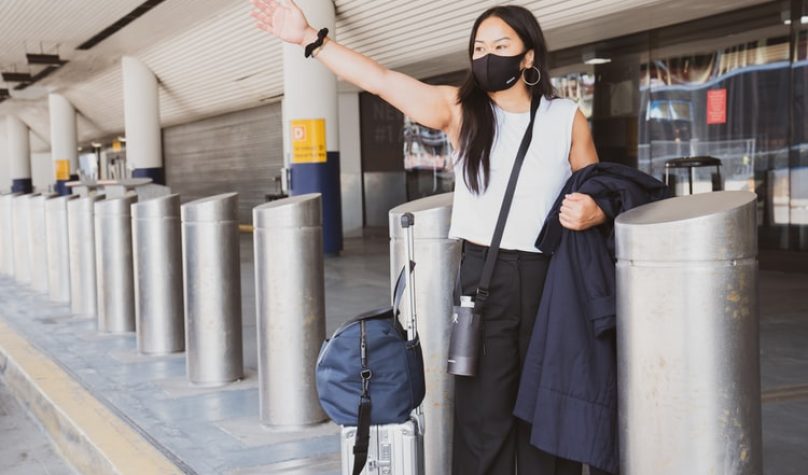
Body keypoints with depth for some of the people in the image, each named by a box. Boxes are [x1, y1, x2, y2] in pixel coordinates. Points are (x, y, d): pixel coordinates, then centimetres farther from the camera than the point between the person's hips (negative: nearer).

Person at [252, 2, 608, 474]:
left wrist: (594, 212, -15)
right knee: (483, 411, 3)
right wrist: (310, 38, -8)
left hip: (550, 278, 0)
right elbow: (382, 79, -3)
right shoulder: (461, 109, 3)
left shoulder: (568, 119, 3)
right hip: (483, 276, 0)